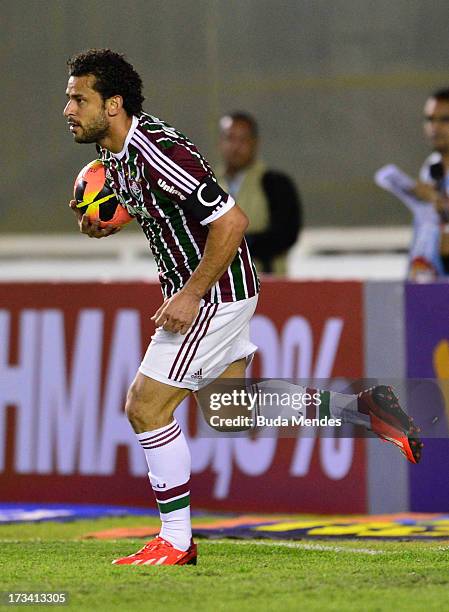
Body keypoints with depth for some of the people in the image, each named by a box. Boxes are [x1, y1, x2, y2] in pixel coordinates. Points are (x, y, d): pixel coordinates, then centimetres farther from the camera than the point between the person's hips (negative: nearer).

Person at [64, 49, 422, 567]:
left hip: (214, 294, -10)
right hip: (207, 291, 10)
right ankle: (361, 406, 19)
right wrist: (102, 223, 2)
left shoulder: (157, 154, -26)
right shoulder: (114, 154, 3)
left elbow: (232, 222, -27)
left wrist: (191, 294, -24)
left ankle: (176, 543, 1)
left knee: (145, 407, -7)